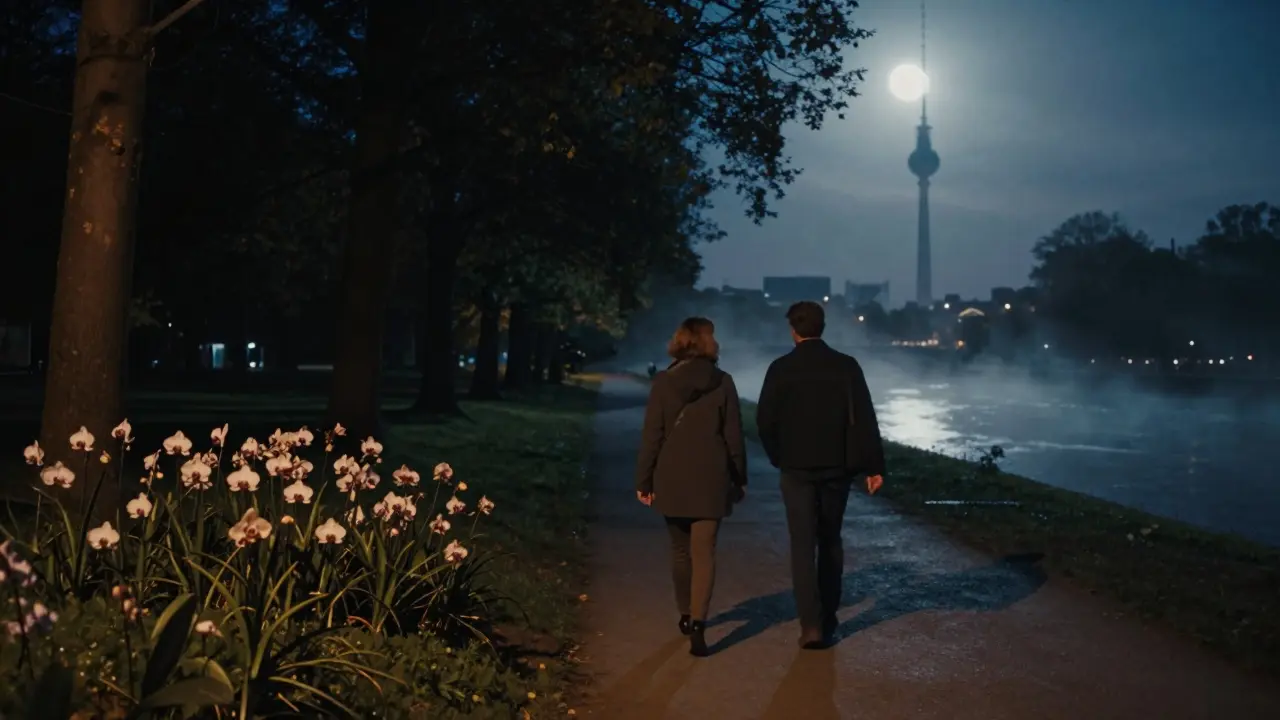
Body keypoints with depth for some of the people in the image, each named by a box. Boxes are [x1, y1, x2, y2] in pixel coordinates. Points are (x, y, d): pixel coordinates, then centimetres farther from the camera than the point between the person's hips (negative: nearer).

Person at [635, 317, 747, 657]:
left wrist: (643, 480, 3)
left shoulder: (662, 382, -4)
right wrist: (740, 478, 9)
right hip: (710, 480, -1)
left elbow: (651, 436, -4)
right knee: (704, 553, 0)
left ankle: (686, 615, 29)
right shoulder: (722, 382, -3)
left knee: (681, 551, 18)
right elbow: (733, 435, 0)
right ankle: (698, 623, -14)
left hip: (672, 479, 1)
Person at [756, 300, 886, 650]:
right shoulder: (847, 366, -3)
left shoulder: (781, 368, -6)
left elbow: (765, 420, -4)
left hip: (797, 468, -2)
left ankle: (811, 624, -7)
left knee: (803, 545, 1)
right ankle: (828, 618, 23)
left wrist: (779, 457, 12)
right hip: (837, 467, 2)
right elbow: (864, 419, -7)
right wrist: (873, 466, -4)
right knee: (830, 542, 16)